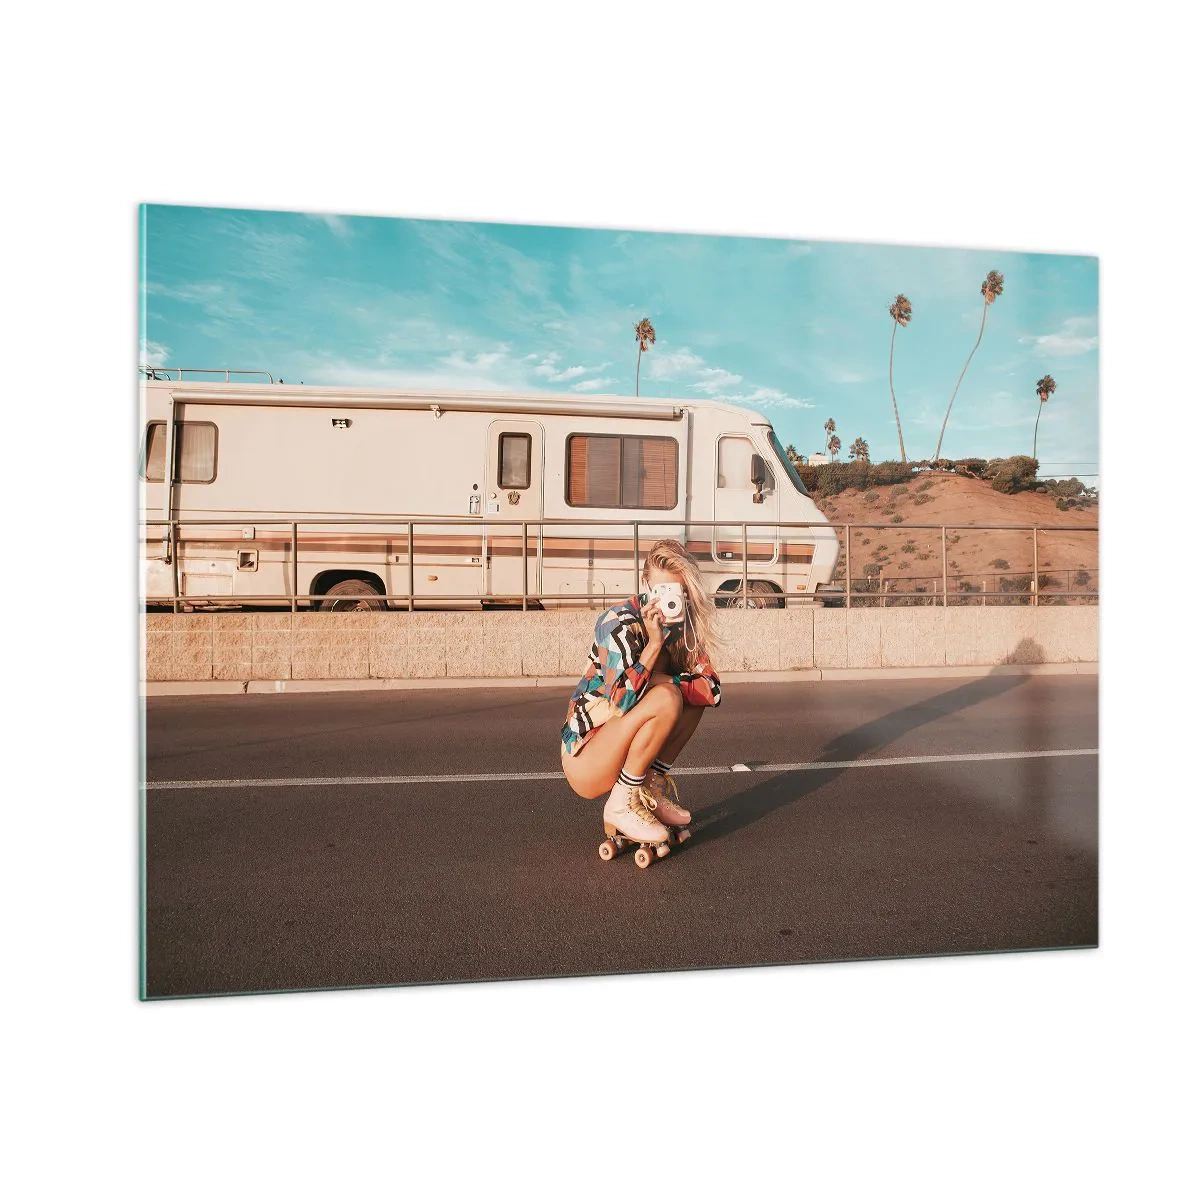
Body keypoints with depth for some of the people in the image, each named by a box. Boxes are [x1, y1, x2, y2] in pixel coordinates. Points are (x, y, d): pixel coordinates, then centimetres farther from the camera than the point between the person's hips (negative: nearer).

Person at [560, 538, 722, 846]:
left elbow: (712, 690, -7)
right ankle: (622, 805, -13)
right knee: (666, 699, -28)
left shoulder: (682, 628, 2)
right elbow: (621, 699, -32)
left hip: (621, 748, 7)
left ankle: (652, 788, 1)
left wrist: (660, 679, -19)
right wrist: (654, 642, -29)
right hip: (584, 760, -7)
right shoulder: (620, 623, -19)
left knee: (693, 688, -3)